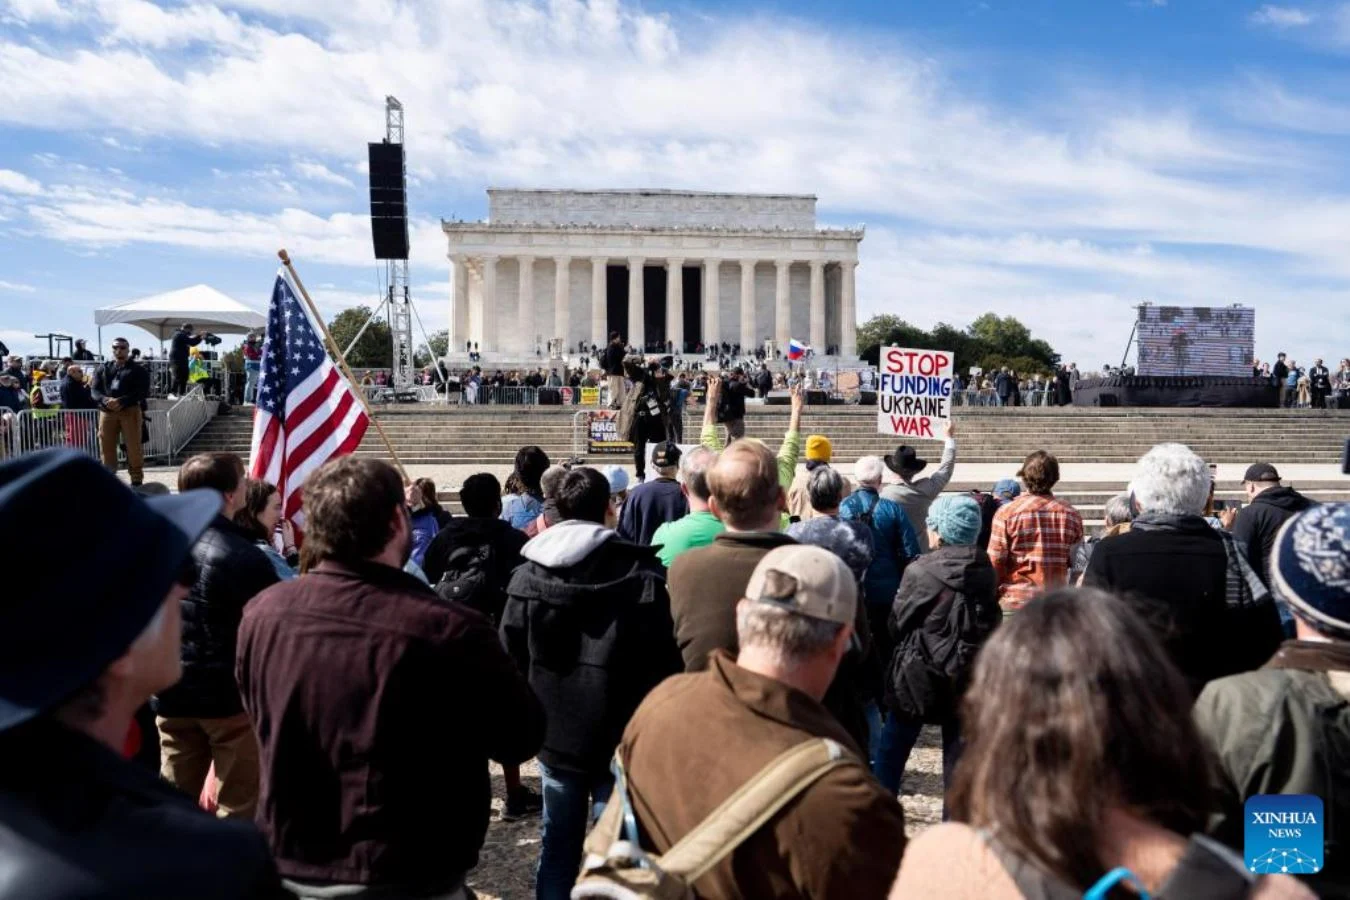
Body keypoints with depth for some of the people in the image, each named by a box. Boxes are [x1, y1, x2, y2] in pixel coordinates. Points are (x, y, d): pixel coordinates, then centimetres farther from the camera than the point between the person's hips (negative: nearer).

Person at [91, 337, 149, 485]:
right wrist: (106, 400, -15)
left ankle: (136, 479, 3)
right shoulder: (103, 369, 18)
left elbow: (143, 392, -5)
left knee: (133, 447, -4)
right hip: (107, 412, 3)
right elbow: (94, 391, 9)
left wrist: (121, 401, -19)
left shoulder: (138, 369, 7)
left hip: (130, 411, -3)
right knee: (106, 447, 4)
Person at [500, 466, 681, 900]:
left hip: (555, 733, 4)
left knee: (557, 848, 18)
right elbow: (664, 662, -11)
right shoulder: (642, 574, -13)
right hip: (623, 737, -3)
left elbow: (511, 654, 3)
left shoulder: (528, 573, -2)